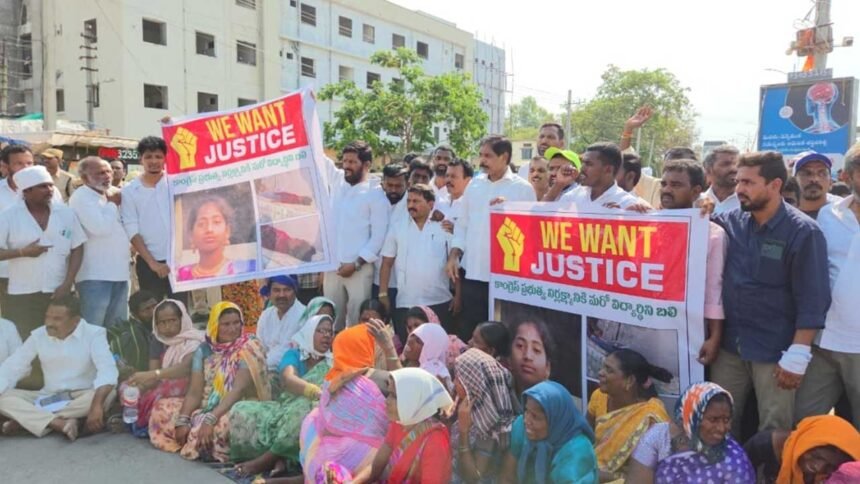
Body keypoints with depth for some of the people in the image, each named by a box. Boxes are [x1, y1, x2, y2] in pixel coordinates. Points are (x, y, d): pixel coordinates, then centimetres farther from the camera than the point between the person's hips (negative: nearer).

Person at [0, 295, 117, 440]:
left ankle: (24, 419, -27)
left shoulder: (94, 334, -12)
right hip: (48, 398, 3)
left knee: (108, 394, -35)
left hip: (82, 397, -3)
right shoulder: (38, 335, 0)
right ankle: (60, 424, -34)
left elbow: (107, 370, -25)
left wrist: (96, 405, -40)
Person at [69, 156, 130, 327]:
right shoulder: (81, 197, -10)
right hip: (95, 274, -8)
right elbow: (100, 227, -23)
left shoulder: (113, 193, 14)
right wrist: (113, 204, -10)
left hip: (119, 271, 8)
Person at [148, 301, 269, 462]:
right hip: (206, 407, 6)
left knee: (220, 425, -37)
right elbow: (195, 391, -1)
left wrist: (211, 419, -29)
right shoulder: (204, 350, 4)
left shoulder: (249, 348, -12)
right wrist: (183, 420, -17)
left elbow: (239, 389, -21)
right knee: (161, 409, -2)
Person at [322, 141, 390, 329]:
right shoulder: (337, 182, 11)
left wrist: (356, 264, -13)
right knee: (332, 321, 10)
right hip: (332, 267, 5)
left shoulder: (376, 196, -4)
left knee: (357, 324, -2)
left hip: (359, 269, -5)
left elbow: (379, 236, -8)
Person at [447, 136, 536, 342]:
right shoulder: (474, 185, 11)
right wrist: (453, 256, 4)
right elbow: (462, 225, 14)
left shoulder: (523, 188, -2)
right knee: (467, 333, 10)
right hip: (473, 274, 4)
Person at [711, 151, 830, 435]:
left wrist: (798, 355, -16)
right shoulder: (731, 222, 1)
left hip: (775, 352, -4)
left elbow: (812, 300, -12)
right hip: (730, 346, 4)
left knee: (774, 430, 9)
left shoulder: (803, 232, -11)